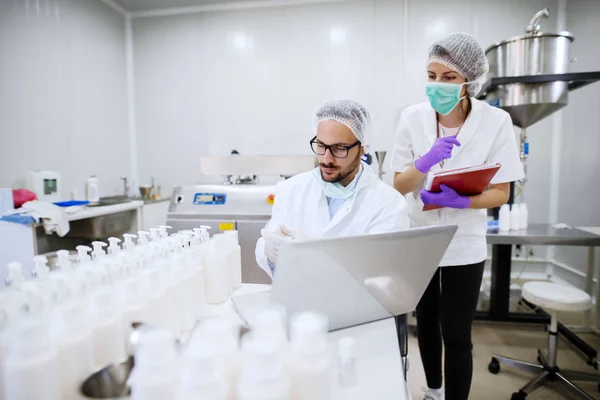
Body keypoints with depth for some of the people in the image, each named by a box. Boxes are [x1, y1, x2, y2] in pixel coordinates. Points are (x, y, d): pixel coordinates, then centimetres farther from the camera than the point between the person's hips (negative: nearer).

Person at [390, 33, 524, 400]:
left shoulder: (496, 121, -11)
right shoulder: (413, 117, -8)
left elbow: (501, 193, -8)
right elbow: (399, 184, -6)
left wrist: (459, 201, -27)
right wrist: (426, 161, -26)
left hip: (463, 244, -2)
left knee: (456, 335, 4)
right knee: (426, 322, 20)